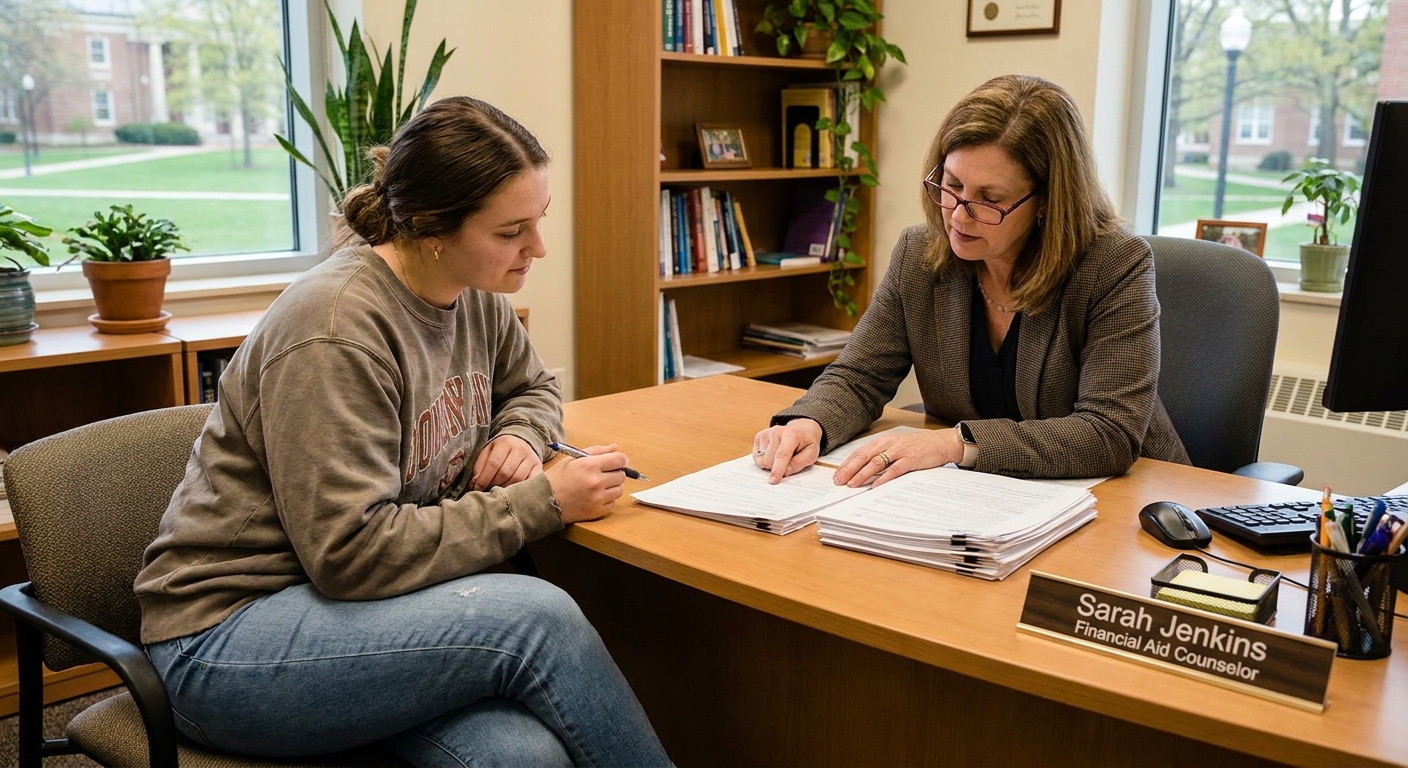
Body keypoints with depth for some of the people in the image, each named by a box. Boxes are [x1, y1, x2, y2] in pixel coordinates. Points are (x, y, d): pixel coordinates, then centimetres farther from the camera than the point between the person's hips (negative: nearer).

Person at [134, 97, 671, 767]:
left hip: (366, 606, 6)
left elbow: (532, 387, 23)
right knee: (536, 617, -28)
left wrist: (519, 437, -2)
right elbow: (353, 552, -24)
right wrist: (544, 500, -21)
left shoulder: (476, 296, 2)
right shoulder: (336, 332, -23)